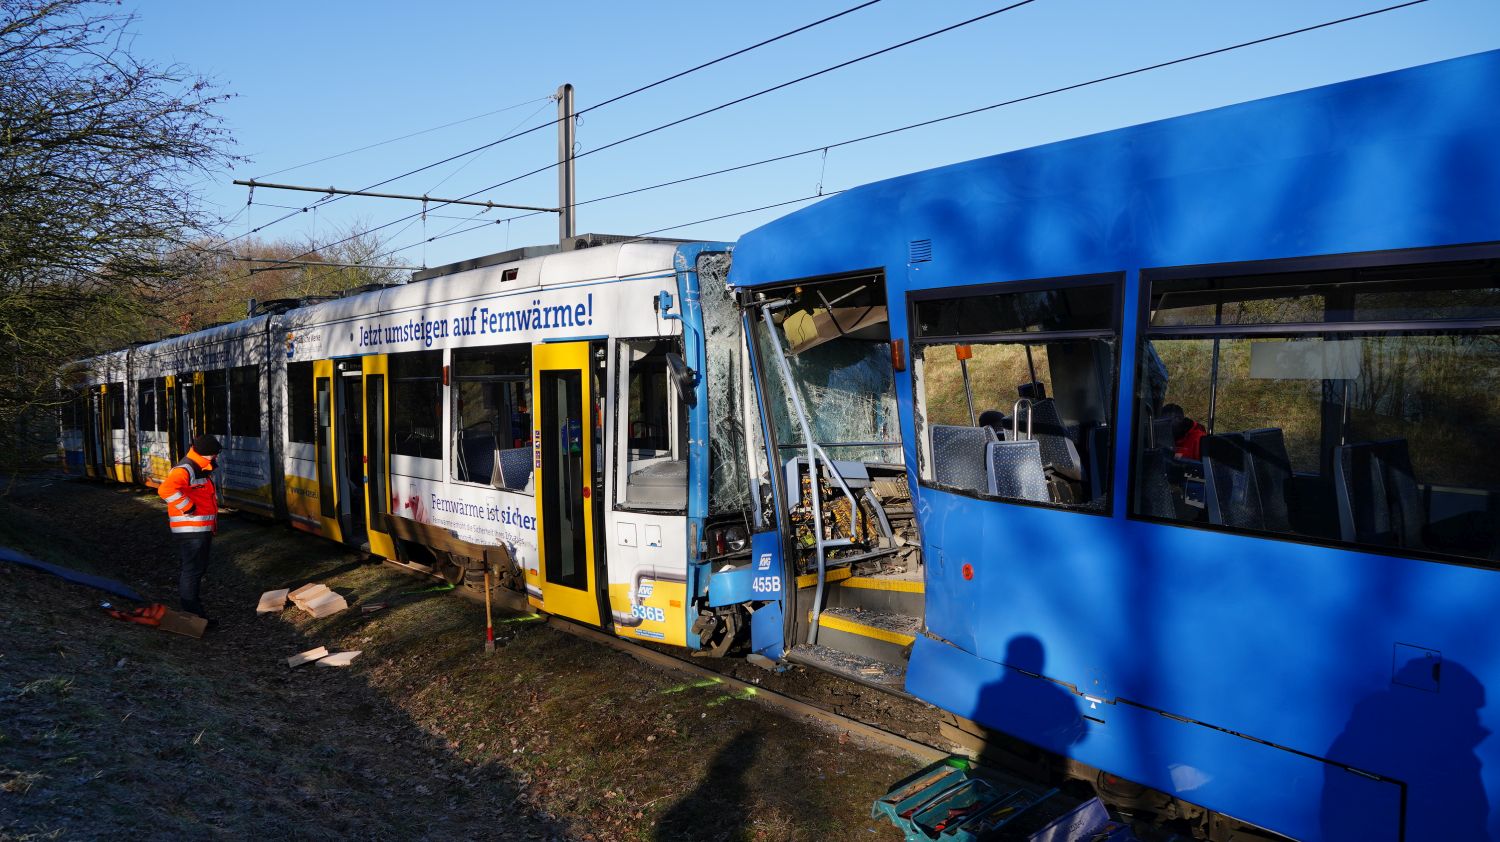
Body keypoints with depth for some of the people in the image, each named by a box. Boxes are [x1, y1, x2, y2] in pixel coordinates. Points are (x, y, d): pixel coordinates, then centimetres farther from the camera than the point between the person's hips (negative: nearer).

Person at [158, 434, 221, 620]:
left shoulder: (203, 470, 16)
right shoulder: (184, 470, -19)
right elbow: (166, 490, -37)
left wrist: (213, 525, 24)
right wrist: (188, 508, -29)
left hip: (203, 529, 11)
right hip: (190, 530, -10)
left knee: (199, 567, 20)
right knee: (192, 569, -7)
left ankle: (190, 601, 33)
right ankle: (192, 612, -4)